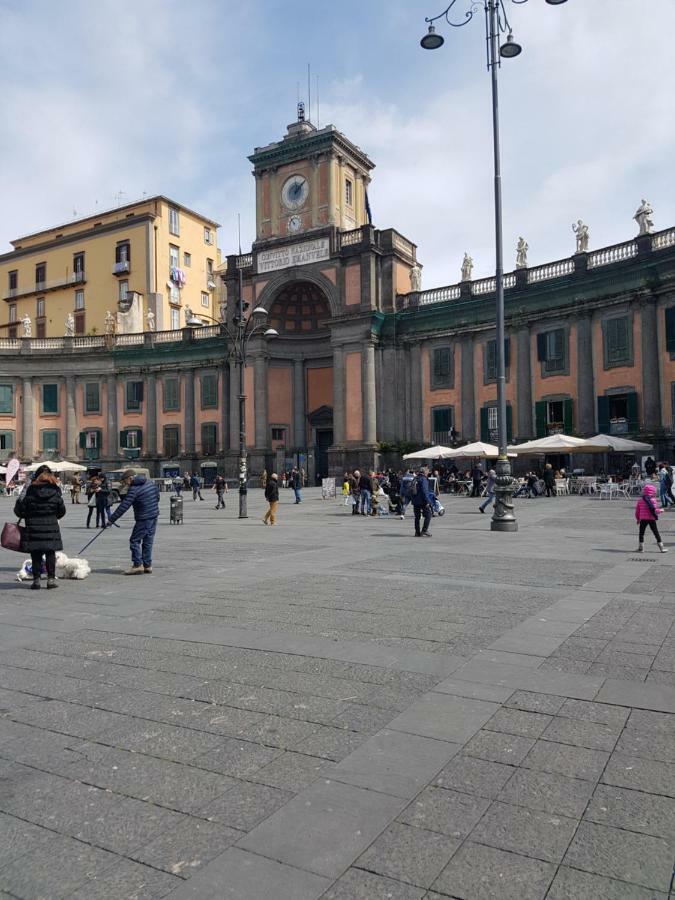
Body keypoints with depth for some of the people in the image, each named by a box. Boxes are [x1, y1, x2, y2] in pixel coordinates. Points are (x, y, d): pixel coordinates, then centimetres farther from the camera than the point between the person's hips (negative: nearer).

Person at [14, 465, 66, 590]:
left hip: (33, 527, -1)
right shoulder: (55, 491, -2)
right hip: (51, 526, 1)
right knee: (50, 554, 8)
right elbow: (62, 511, 5)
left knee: (35, 555, 6)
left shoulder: (30, 490, -6)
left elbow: (19, 510, -5)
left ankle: (36, 580, 7)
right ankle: (51, 578, 6)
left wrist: (28, 516, 14)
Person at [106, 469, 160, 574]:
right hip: (154, 516, 8)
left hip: (144, 519, -8)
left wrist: (111, 520, -14)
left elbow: (123, 507, -17)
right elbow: (157, 496, 18)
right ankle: (147, 566, 15)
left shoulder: (134, 489, -15)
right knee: (148, 542, 12)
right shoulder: (150, 482, 8)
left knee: (135, 540, 1)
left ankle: (138, 565, -3)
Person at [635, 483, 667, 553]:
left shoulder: (640, 501, 1)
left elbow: (637, 511, 4)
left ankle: (641, 548, 7)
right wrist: (660, 510, 5)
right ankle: (661, 547, 11)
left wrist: (638, 519, 16)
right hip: (651, 519, -2)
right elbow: (654, 510, -13)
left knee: (641, 533, 9)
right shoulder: (652, 500, -9)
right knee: (656, 533, 7)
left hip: (643, 519, 2)